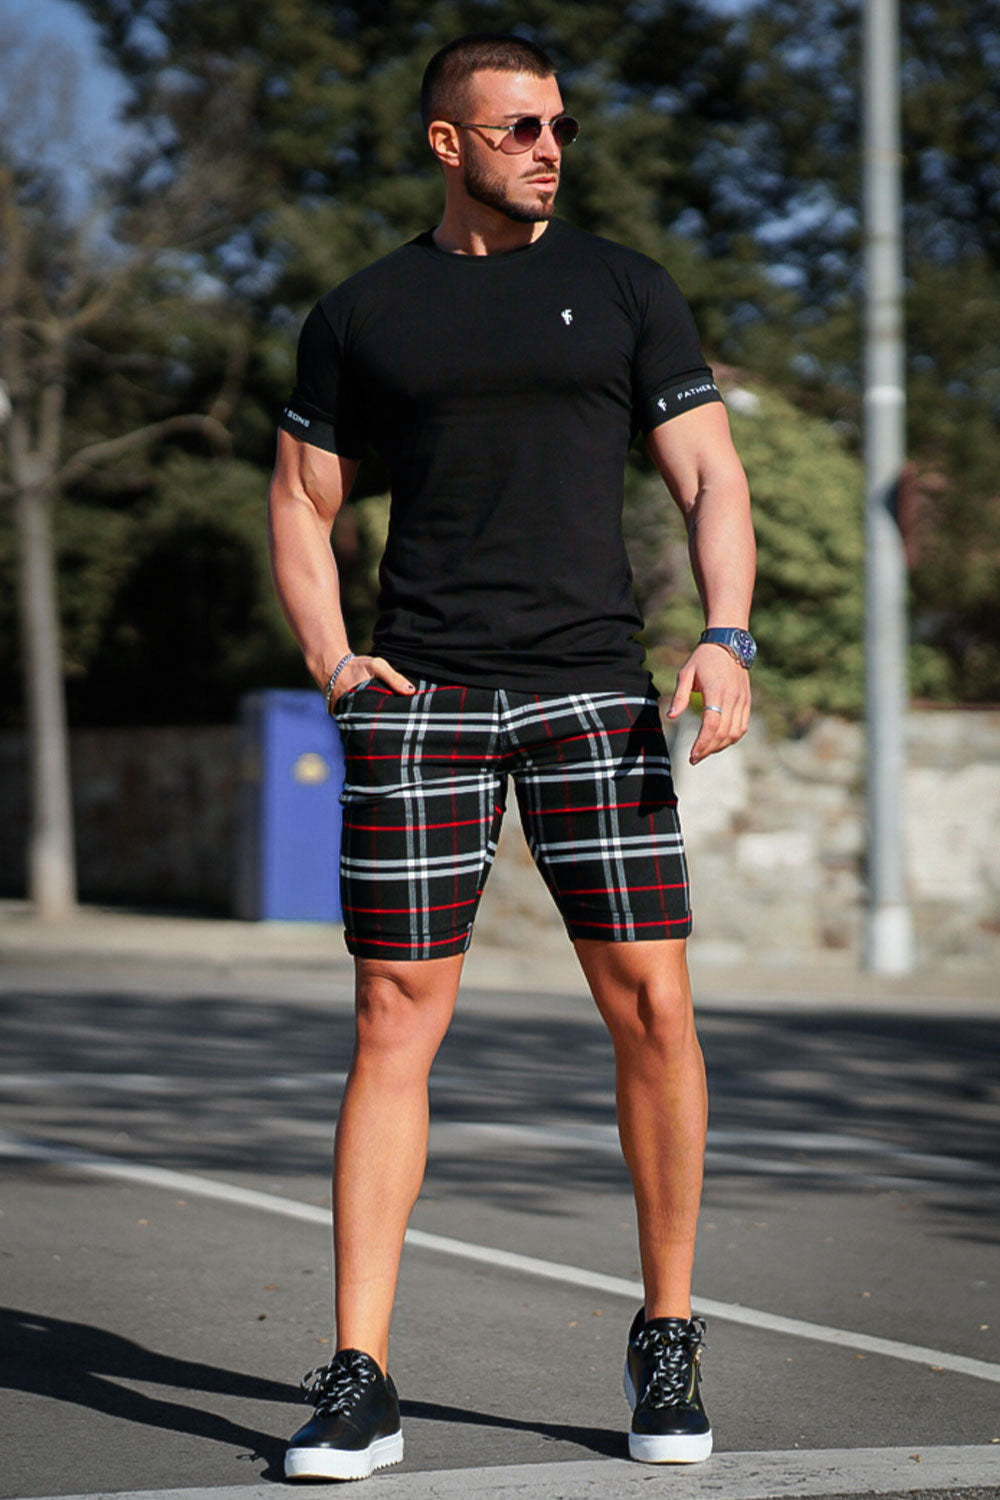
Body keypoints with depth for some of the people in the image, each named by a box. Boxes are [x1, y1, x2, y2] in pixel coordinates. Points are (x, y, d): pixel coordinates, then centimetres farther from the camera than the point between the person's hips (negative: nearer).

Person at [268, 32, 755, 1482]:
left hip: (592, 693, 0)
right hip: (419, 700, 0)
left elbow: (711, 481, 5)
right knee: (395, 1025, -3)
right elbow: (301, 504, 17)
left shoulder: (625, 290, 9)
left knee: (653, 1009, -4)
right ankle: (360, 1383, 0)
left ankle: (666, 1339, 14)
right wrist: (329, 658, 0)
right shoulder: (360, 314, 10)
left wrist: (727, 638, -12)